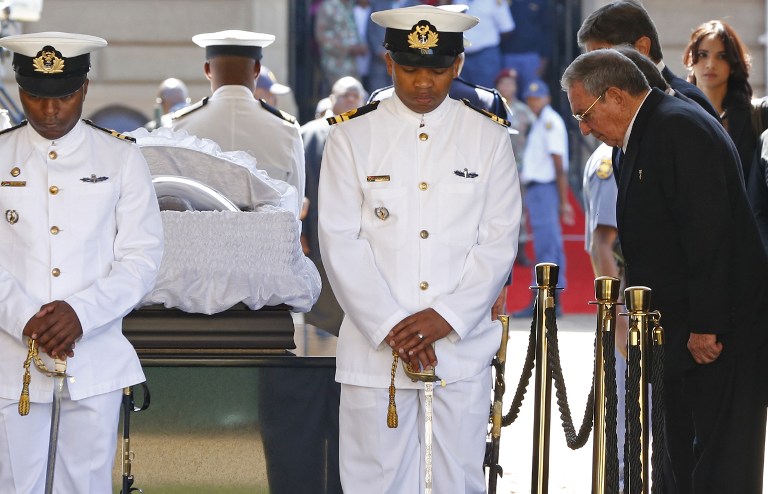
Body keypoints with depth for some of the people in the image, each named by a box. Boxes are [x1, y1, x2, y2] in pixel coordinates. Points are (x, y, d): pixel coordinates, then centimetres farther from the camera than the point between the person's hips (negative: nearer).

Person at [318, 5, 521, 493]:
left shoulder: (489, 137, 7)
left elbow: (499, 244, 3)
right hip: (374, 348, -1)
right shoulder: (352, 135, 4)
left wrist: (446, 317, -10)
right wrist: (391, 326, -11)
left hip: (461, 346, 1)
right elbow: (341, 243, -2)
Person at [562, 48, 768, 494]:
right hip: (685, 337, 11)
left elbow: (710, 233, -22)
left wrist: (706, 326, -22)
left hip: (719, 339, -11)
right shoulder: (647, 135, 17)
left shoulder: (679, 128, -15)